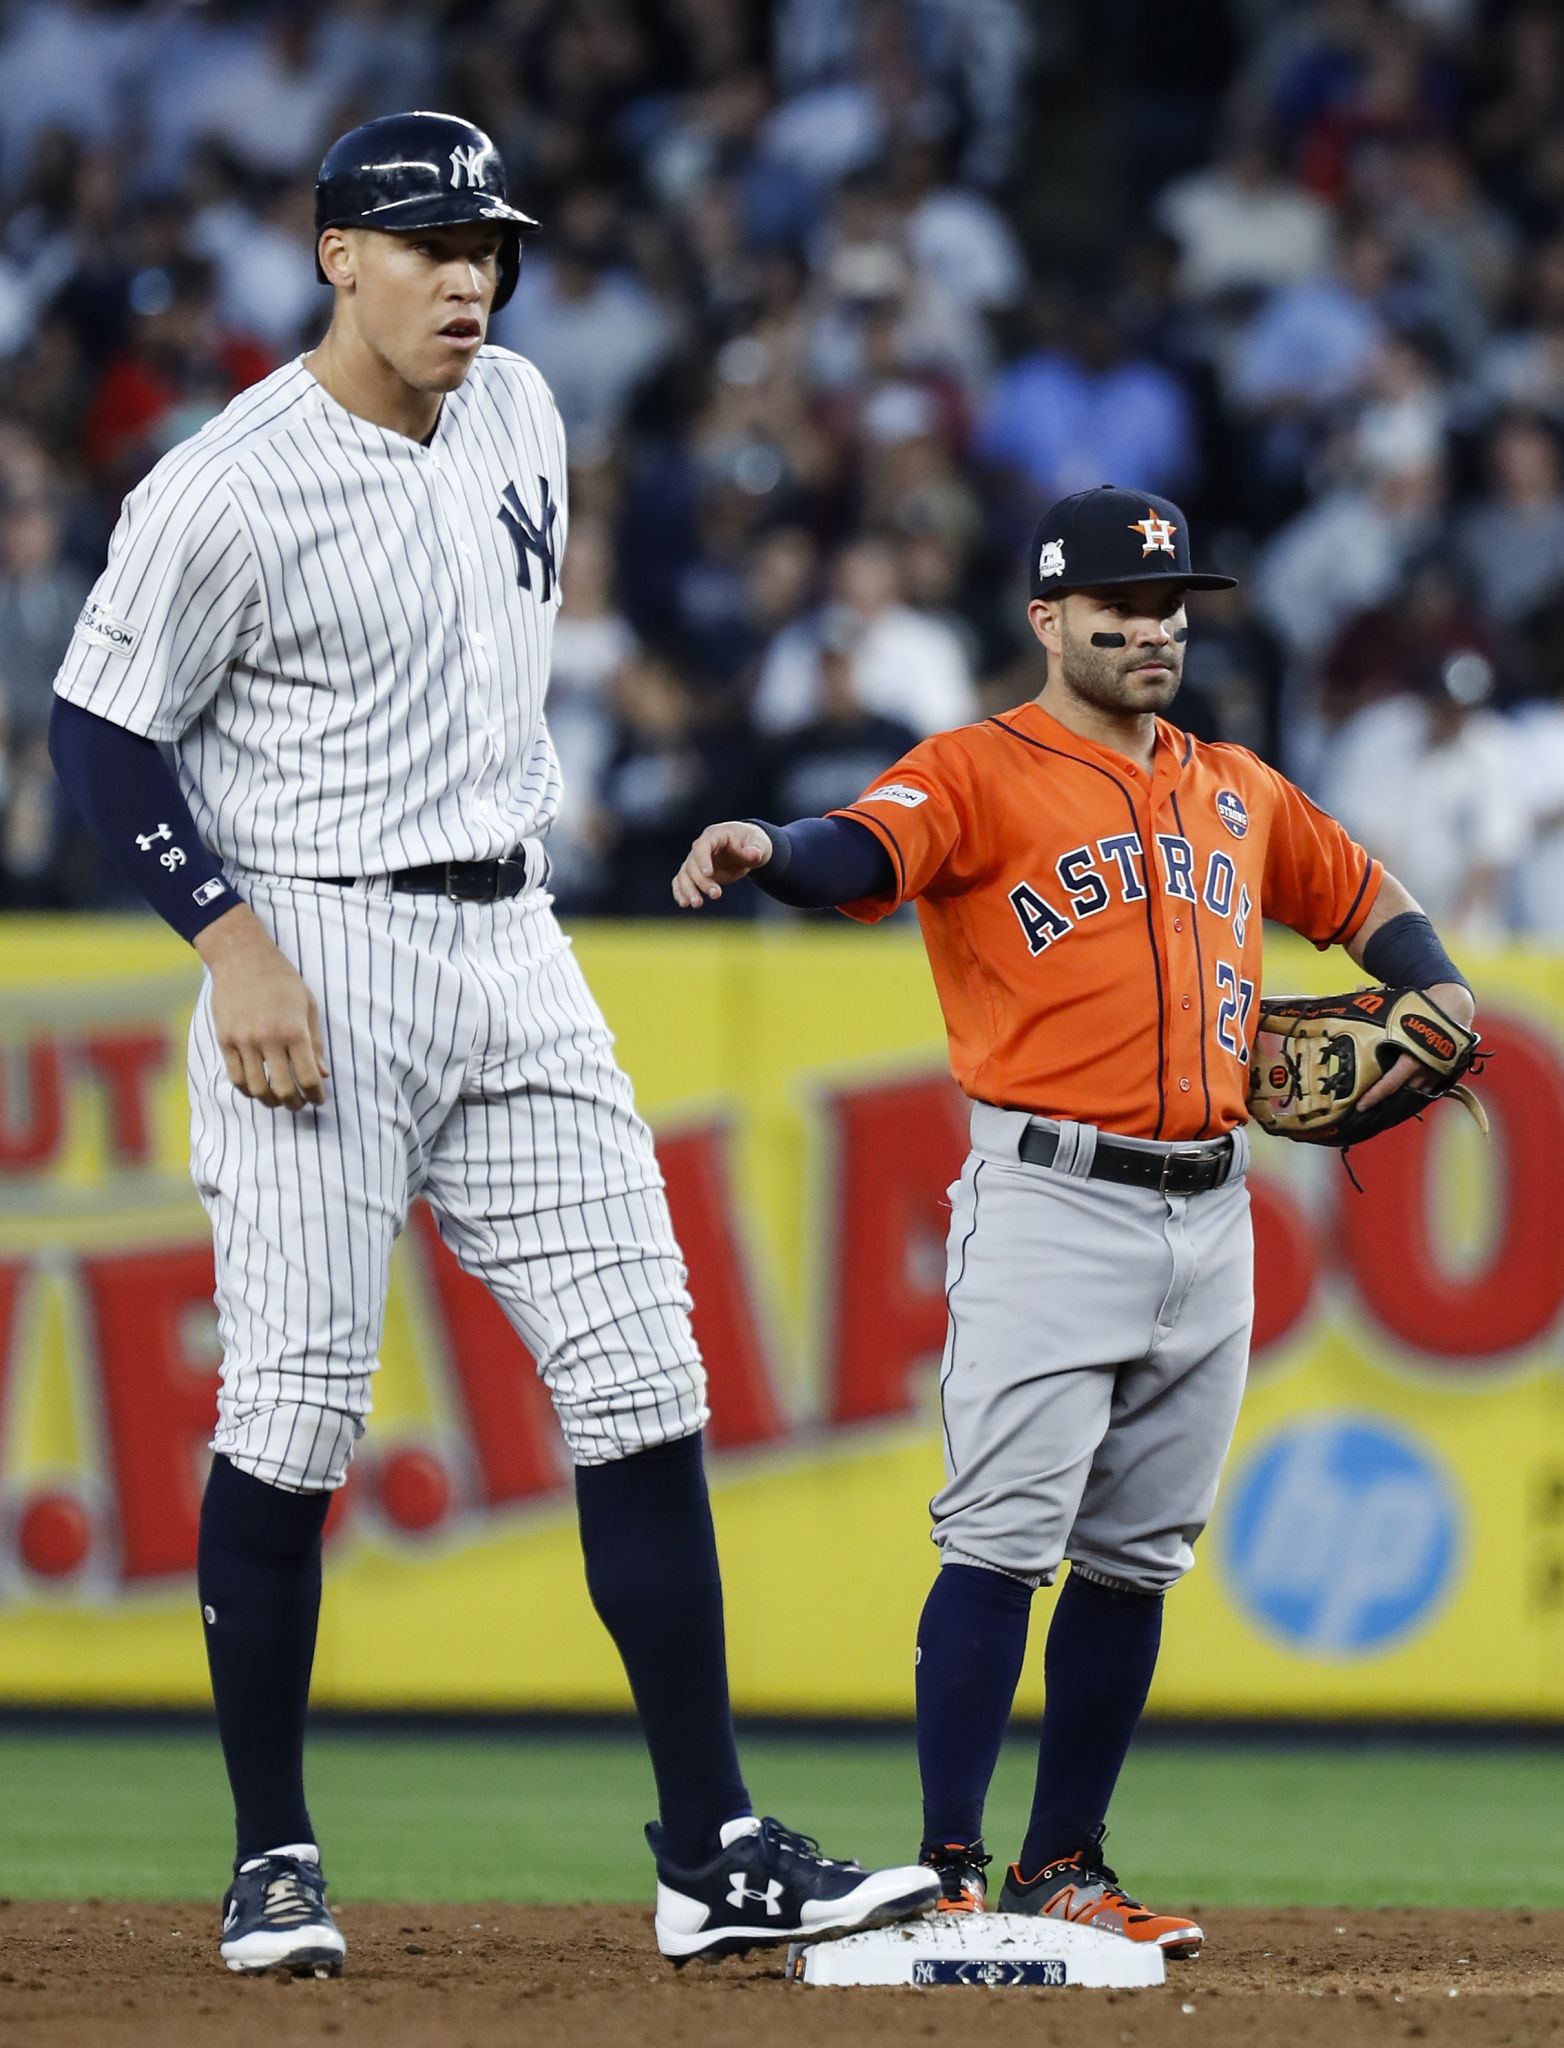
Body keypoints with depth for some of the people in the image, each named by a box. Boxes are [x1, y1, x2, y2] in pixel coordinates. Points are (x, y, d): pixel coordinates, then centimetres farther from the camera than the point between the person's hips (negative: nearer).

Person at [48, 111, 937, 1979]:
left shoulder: (518, 418, 9)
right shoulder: (227, 491, -12)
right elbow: (102, 732, -9)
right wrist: (232, 947, -18)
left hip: (512, 949, 6)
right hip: (317, 957, -6)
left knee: (641, 1387, 0)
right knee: (294, 1413, -6)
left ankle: (712, 1857, 2)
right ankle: (272, 1861, 6)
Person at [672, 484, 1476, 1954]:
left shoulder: (1239, 791, 16)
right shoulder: (981, 773, -3)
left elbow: (1359, 895, 31)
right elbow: (867, 851, -23)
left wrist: (1433, 988, 11)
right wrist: (766, 851, -45)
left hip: (1208, 1214, 6)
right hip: (1050, 1204, -6)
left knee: (1133, 1556, 9)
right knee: (1004, 1540, -12)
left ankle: (1064, 1870, 16)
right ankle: (948, 1873, -10)